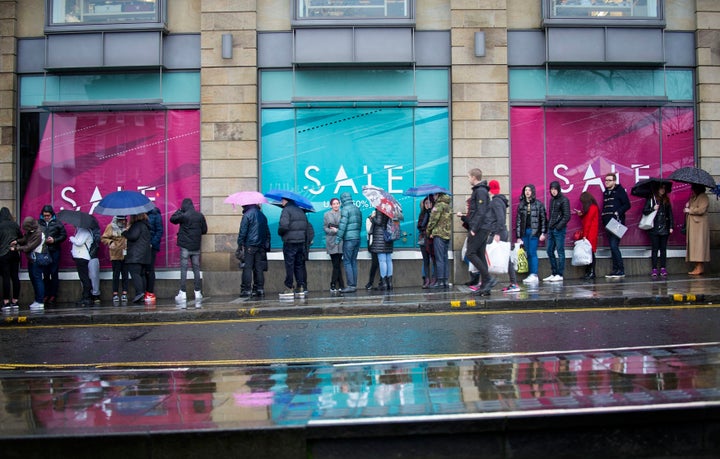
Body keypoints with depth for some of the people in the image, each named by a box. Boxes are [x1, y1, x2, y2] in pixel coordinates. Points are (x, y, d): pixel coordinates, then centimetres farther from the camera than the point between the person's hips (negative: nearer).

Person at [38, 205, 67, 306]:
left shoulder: (57, 223, 2)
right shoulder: (39, 223, 5)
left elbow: (64, 235, 4)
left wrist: (54, 240, -9)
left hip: (54, 251, -1)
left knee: (54, 274, 1)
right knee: (45, 274, 5)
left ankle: (53, 296, 6)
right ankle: (46, 295, 12)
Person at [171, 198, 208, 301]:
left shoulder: (183, 216, -12)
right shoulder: (200, 216, 1)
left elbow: (172, 219, 3)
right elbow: (204, 230, 6)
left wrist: (179, 210, 12)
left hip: (185, 247, -4)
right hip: (196, 247, 4)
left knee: (183, 269, 0)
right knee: (196, 269, 10)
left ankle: (182, 293, -2)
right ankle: (197, 292, 12)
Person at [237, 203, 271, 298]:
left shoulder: (247, 215, -6)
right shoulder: (262, 215, 15)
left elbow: (243, 231, -10)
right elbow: (267, 232, 17)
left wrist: (240, 244, -5)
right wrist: (267, 245, 20)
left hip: (250, 245, -6)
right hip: (261, 246, 6)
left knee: (247, 268, -4)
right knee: (259, 268, 8)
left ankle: (246, 290, -6)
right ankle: (259, 289, 7)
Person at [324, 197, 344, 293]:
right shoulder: (326, 214, 10)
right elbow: (324, 227, 6)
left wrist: (337, 230, -11)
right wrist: (333, 231, -10)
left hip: (340, 241, 0)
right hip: (331, 241, 0)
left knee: (337, 264, -3)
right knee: (336, 264, -2)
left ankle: (333, 285, 5)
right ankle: (341, 285, 3)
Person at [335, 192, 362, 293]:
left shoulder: (345, 209, -9)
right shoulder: (357, 209, 15)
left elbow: (342, 225, -15)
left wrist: (338, 238, -13)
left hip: (348, 239, -7)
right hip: (357, 238, 8)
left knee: (347, 262, -5)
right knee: (354, 261, 11)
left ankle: (351, 285, -8)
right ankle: (354, 285, 11)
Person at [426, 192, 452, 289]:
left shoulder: (439, 205, -8)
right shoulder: (449, 206, 18)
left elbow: (433, 219, -12)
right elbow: (449, 221, 16)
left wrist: (428, 230, 0)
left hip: (439, 234, -8)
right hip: (447, 234, 8)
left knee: (439, 259, -7)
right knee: (445, 258, 10)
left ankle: (440, 281, -8)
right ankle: (445, 280, 10)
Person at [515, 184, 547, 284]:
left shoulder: (539, 204, 2)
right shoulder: (521, 205, 11)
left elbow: (543, 218, 1)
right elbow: (518, 221, 10)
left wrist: (543, 233, -7)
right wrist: (518, 236, 6)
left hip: (534, 232, -4)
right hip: (524, 232, 4)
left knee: (532, 253, -8)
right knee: (528, 254, 4)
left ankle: (534, 275, -6)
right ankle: (530, 275, 8)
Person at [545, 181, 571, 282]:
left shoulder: (564, 200, -6)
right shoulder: (552, 200, 16)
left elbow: (567, 216, -12)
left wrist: (559, 226, -17)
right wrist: (548, 226, 8)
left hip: (559, 230, -8)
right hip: (551, 230, 8)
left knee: (560, 251, -3)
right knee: (549, 251, 8)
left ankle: (560, 275, 0)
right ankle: (554, 273, 16)